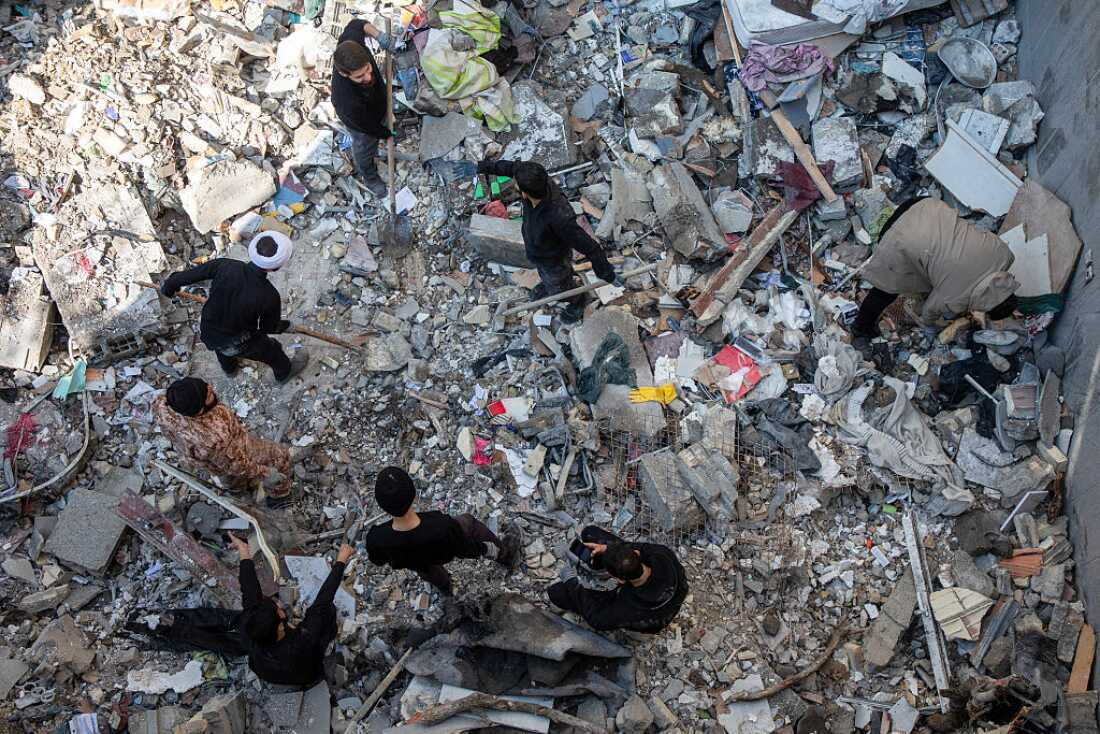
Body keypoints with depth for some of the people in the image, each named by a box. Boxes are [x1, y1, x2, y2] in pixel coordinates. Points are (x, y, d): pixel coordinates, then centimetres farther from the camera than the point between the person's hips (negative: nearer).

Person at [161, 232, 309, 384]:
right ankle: (285, 372, 59)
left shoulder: (224, 266, -28)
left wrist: (169, 287, 6)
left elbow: (185, 276, -15)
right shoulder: (269, 297, -32)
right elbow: (269, 328, -13)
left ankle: (229, 368, 70)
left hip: (207, 333, 3)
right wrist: (285, 325, 10)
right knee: (272, 350, 28)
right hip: (237, 344, -3)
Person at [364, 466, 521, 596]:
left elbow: (378, 561, -14)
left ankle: (445, 587, 69)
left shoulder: (375, 539, -40)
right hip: (443, 553, -2)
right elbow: (467, 550, -22)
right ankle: (504, 554, 50)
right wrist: (491, 549, 0)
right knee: (467, 522, 25)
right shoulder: (443, 527, -45)